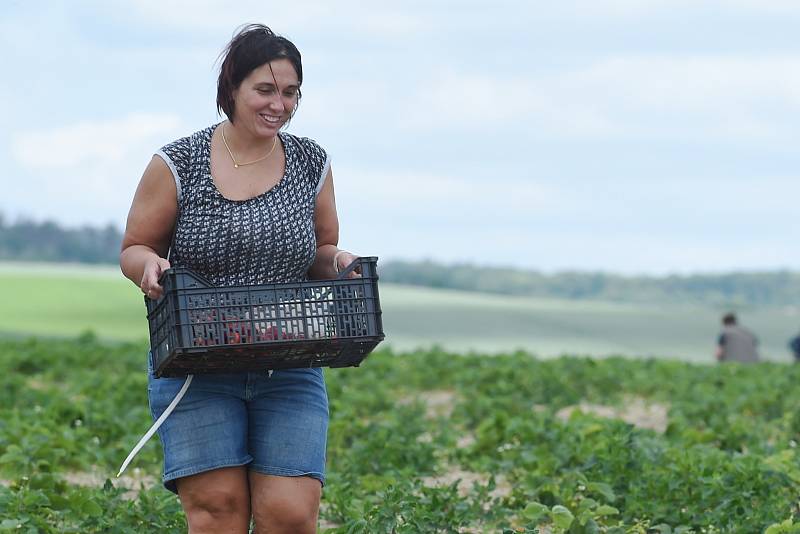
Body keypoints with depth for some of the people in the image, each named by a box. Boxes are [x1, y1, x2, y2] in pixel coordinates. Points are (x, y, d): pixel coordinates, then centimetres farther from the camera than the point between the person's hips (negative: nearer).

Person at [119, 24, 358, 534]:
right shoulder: (178, 165, 0)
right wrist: (150, 266, -16)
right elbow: (133, 249, 8)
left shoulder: (312, 165, 8)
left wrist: (336, 261, -6)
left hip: (289, 371, 2)